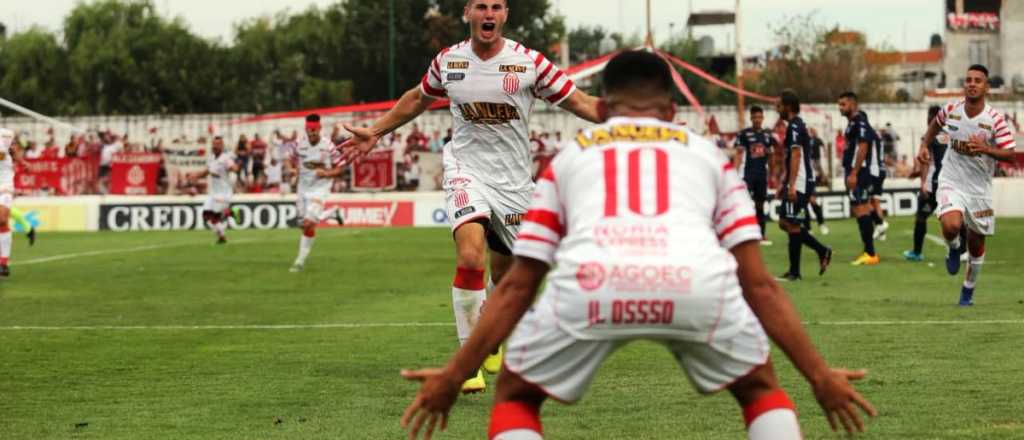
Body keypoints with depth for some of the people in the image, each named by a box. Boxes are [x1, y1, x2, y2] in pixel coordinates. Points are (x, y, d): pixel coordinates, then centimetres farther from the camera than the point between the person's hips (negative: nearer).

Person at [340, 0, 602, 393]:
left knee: (504, 274, 12)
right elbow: (418, 98, 19)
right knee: (470, 256, -25)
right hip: (467, 172, -1)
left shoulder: (529, 62, -8)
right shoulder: (448, 61, 0)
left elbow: (581, 103, -4)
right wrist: (375, 133, 21)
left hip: (514, 181, 1)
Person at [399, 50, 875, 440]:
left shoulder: (571, 155, 35)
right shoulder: (706, 153, 35)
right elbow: (758, 284, 27)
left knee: (515, 396, 28)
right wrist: (820, 376, 32)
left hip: (589, 281, -1)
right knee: (760, 388, 31)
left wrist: (453, 376, 37)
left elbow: (517, 285, 31)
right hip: (698, 281, 1)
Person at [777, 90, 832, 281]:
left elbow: (796, 156, -21)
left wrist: (791, 185, -25)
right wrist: (784, 183, 25)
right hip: (795, 184, 10)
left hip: (799, 184, -10)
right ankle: (822, 251, 13)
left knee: (792, 225, -5)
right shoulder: (797, 125, 18)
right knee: (785, 223, 12)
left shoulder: (794, 126, -13)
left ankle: (794, 272, 0)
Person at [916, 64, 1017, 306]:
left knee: (976, 244, 10)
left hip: (979, 188, 0)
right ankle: (954, 248, 9)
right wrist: (924, 146, 4)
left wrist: (986, 149, -31)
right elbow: (936, 123, 17)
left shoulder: (995, 118, -14)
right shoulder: (951, 109, -7)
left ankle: (968, 290, 34)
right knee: (951, 225, -29)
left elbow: (1010, 155, -15)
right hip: (951, 182, 0)